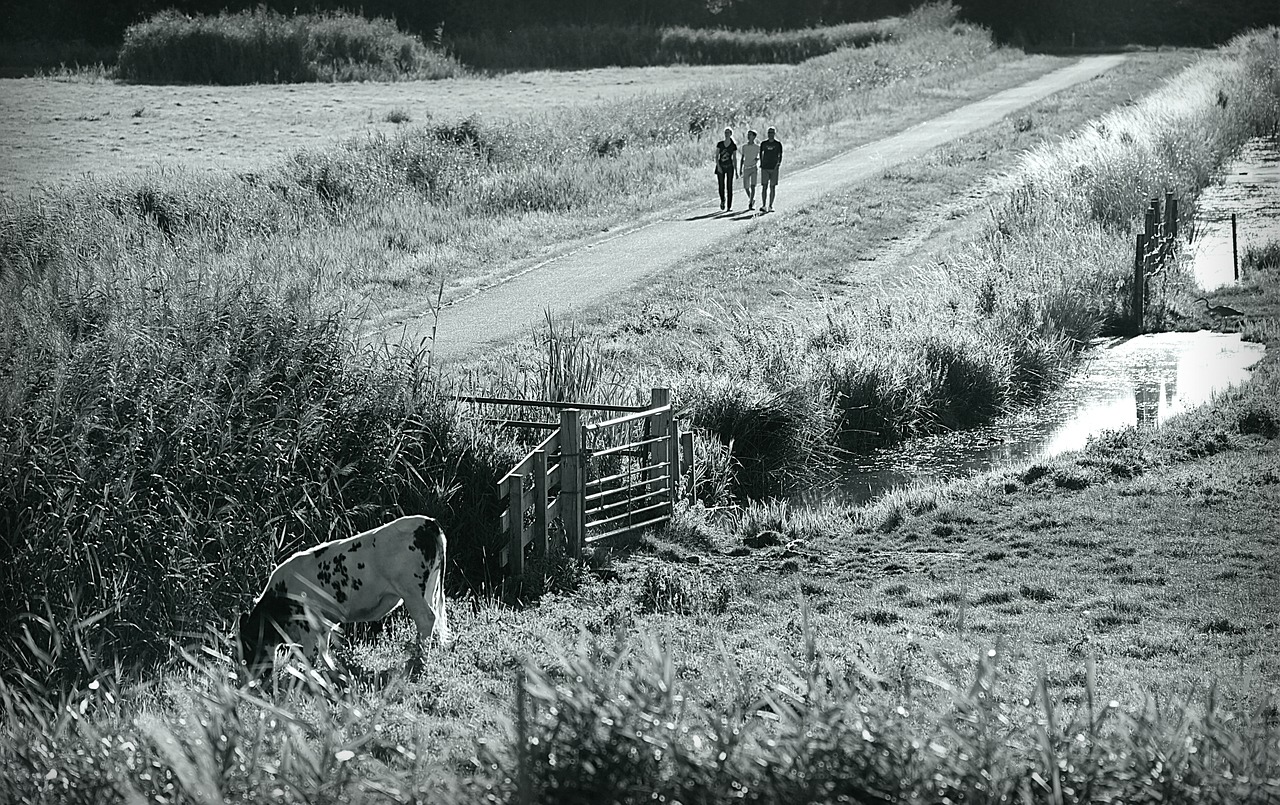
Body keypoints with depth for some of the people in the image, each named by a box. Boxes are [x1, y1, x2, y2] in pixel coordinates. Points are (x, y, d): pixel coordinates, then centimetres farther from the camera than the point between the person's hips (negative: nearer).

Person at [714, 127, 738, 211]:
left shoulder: (733, 146, 3)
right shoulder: (720, 144, 4)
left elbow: (734, 158, 6)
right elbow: (716, 156, 1)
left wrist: (736, 170, 5)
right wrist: (718, 166, -13)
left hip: (729, 166, 0)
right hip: (720, 166, 1)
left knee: (729, 186, -4)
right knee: (721, 186, -3)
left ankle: (729, 206, 0)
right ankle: (722, 200, 26)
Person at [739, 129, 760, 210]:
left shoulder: (757, 146, 0)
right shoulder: (744, 146, 8)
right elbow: (742, 158, 14)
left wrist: (757, 159, -15)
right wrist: (740, 169, 12)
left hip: (754, 168, -3)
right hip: (746, 168, 3)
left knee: (753, 186, -12)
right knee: (746, 187, 3)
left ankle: (751, 204, -10)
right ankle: (751, 199, 29)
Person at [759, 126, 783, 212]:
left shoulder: (778, 144, 3)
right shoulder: (763, 143, 7)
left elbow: (780, 155, 3)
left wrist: (778, 164, -10)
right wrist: (761, 164, 7)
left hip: (774, 168, -1)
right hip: (765, 168, 1)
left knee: (772, 187, 1)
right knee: (764, 187, -7)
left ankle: (770, 206, 5)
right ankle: (763, 205, -9)